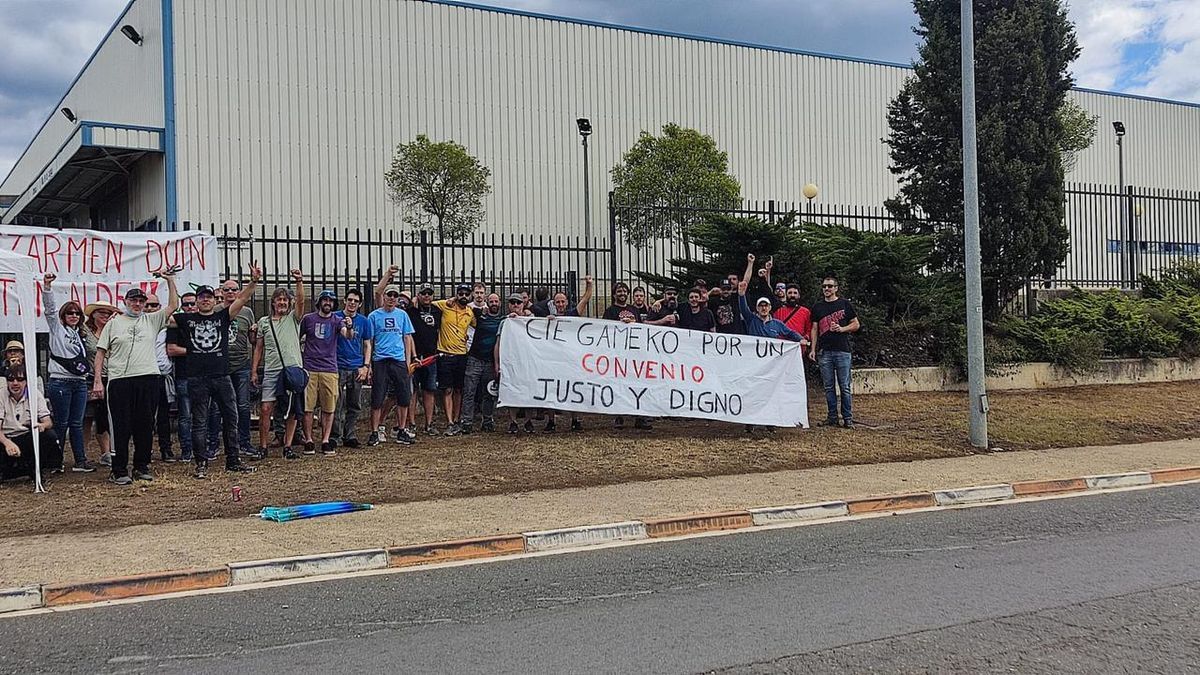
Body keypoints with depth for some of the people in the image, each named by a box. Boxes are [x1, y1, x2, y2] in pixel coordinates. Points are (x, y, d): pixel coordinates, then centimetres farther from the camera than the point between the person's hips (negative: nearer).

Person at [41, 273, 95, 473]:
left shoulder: (79, 334, 19)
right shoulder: (57, 328, 3)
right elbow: (50, 308, -10)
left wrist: (86, 370, 14)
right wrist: (47, 286, -20)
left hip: (80, 383, 5)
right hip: (60, 382, -5)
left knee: (77, 424, 6)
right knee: (61, 424, -2)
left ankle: (80, 461, 7)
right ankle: (56, 462, 6)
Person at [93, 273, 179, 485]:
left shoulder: (152, 320, 13)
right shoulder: (114, 323, 9)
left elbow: (173, 305, 8)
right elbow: (101, 352, 7)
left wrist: (170, 280, 0)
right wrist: (97, 380, 0)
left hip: (148, 378, 2)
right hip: (120, 380, -2)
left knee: (145, 426, 7)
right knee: (121, 427, -1)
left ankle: (141, 466, 19)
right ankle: (120, 470, 5)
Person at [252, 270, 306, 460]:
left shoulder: (293, 318, 7)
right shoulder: (263, 322, 12)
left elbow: (301, 301, -11)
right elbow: (258, 348, 14)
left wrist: (299, 282, -26)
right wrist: (253, 371, 8)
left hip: (293, 369, -1)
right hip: (271, 371, 1)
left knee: (292, 411, 2)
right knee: (265, 409, -5)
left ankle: (287, 447, 11)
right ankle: (262, 447, 5)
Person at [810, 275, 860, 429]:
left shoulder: (845, 304, 5)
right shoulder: (818, 307, 13)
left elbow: (856, 324, 7)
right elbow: (815, 329, 13)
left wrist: (841, 329, -11)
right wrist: (813, 350, 5)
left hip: (842, 351, -3)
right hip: (824, 352, 3)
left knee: (844, 387, -3)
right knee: (829, 387, 5)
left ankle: (848, 418, 1)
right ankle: (832, 417, 11)